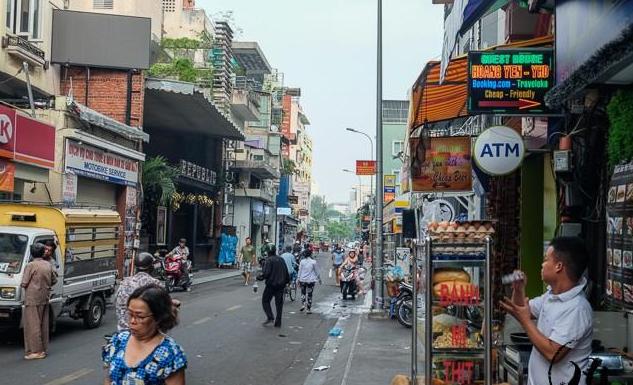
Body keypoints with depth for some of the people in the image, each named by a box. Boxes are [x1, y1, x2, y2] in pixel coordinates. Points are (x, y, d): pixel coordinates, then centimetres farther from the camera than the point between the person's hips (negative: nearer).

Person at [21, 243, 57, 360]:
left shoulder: (31, 266, -14)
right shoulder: (48, 265, 5)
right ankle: (43, 349, 18)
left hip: (33, 299, -6)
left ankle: (36, 351, -2)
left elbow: (24, 283, -13)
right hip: (45, 298, 7)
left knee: (33, 325, -2)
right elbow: (54, 280, 11)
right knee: (43, 324, 12)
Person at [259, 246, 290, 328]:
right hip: (281, 285, 6)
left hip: (271, 284, -6)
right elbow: (286, 272, 12)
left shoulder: (269, 260, -11)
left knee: (265, 300, 8)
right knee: (279, 303, 8)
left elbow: (266, 273, -21)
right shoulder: (281, 259, 9)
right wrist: (287, 280, 22)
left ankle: (270, 317, -8)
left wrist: (261, 277, -5)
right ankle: (278, 323, 9)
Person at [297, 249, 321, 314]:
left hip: (302, 280, 2)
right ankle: (308, 309, 5)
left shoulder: (302, 261, -1)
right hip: (311, 280, -2)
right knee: (309, 295, 3)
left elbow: (299, 271, 3)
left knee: (303, 293, 20)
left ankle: (303, 305, 3)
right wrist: (319, 279, 15)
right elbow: (317, 272, 1)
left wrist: (298, 279, 10)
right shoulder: (314, 262, -6)